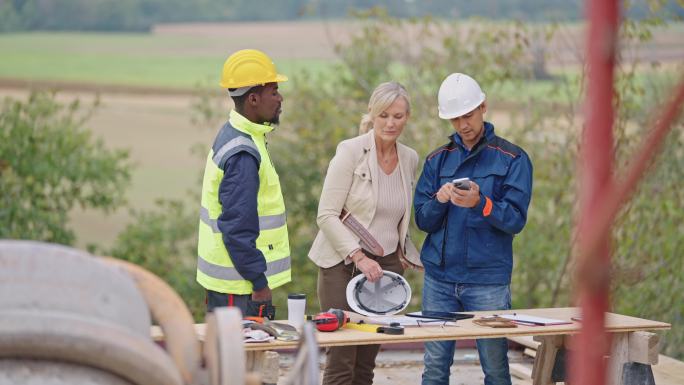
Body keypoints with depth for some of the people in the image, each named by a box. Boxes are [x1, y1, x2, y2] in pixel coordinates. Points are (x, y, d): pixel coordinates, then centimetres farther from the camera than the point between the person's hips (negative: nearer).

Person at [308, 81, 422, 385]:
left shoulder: (410, 158, 9)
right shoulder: (350, 151, -8)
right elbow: (326, 215, -12)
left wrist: (402, 253, 11)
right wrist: (359, 257, -20)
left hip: (386, 265, 5)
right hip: (343, 264, -5)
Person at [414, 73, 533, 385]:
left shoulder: (512, 159, 0)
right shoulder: (437, 160, 11)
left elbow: (515, 220, -8)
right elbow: (422, 220, 8)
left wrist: (480, 203, -25)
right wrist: (439, 201, -13)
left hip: (488, 280, -3)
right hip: (439, 278, 3)